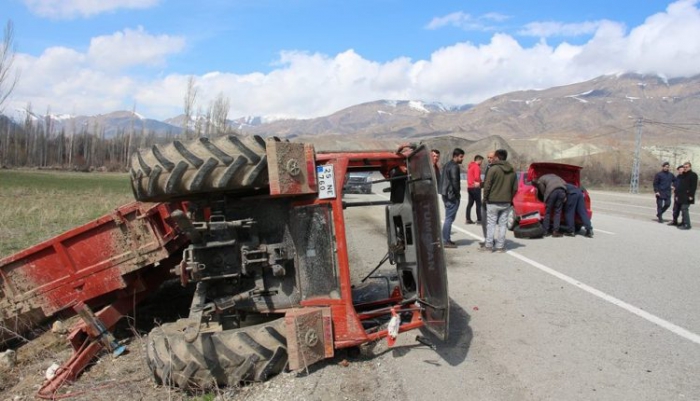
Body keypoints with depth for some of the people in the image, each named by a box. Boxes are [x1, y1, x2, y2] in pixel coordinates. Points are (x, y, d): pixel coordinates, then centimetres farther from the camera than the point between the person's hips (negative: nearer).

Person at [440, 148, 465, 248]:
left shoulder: (447, 165, 16)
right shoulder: (454, 166, -14)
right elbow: (454, 182, -21)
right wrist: (458, 194, -9)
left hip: (446, 194, 10)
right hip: (452, 196, -10)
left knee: (449, 218, 16)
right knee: (449, 218, -6)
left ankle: (446, 239, 21)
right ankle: (445, 241, -3)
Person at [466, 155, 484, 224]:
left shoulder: (470, 166, 15)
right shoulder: (476, 166, -14)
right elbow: (477, 177, -25)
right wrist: (479, 182, -8)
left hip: (469, 187, 9)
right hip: (475, 187, -9)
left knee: (470, 203, 11)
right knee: (478, 204, -5)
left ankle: (468, 219, 12)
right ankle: (479, 220, -5)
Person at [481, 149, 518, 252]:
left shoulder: (493, 169, -12)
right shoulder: (512, 170, 8)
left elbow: (487, 186, -13)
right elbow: (515, 188, 9)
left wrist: (485, 198, -2)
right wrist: (509, 198, 17)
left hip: (493, 202, -5)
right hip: (506, 203, 5)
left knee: (491, 223, 1)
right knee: (503, 224, 9)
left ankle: (489, 245, 3)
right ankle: (500, 246, 10)